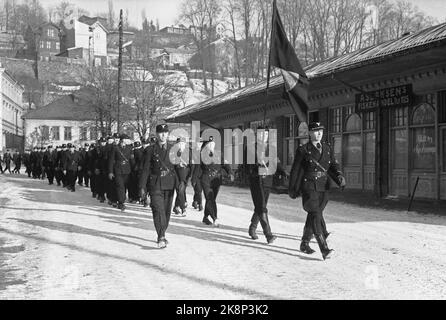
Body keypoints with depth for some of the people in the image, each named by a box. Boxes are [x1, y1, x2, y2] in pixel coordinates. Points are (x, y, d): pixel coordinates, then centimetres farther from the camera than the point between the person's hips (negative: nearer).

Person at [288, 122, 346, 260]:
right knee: (316, 216, -14)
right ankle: (324, 249, -20)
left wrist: (340, 177, -12)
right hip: (309, 188, -5)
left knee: (313, 216, 14)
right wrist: (293, 189, 7)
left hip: (323, 188, 5)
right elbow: (295, 171, 3)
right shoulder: (303, 150, -2)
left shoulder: (327, 148, 12)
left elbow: (333, 166, 9)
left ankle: (304, 244, 30)